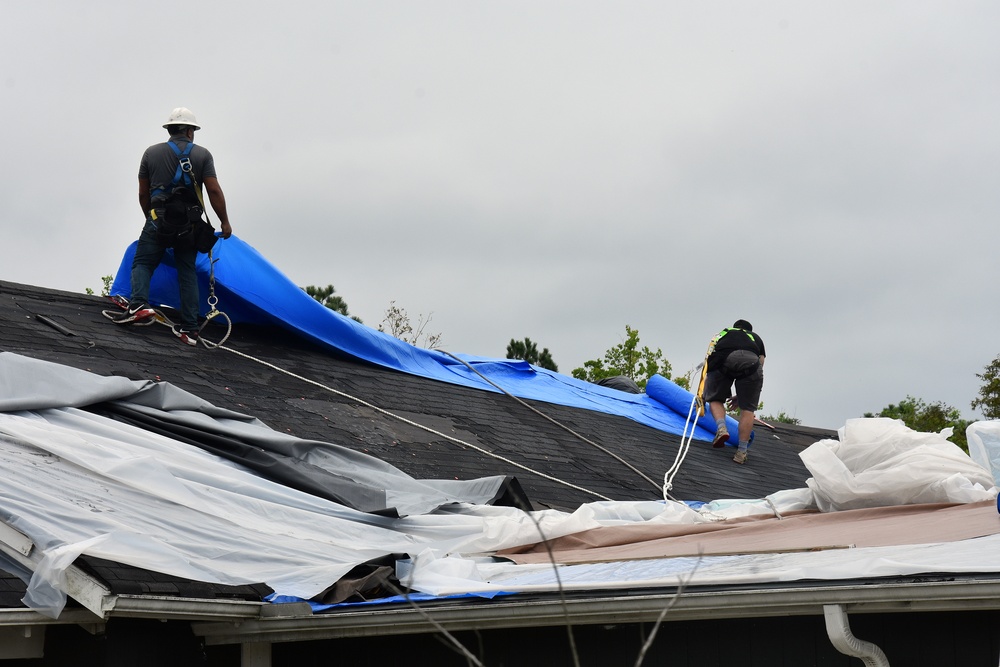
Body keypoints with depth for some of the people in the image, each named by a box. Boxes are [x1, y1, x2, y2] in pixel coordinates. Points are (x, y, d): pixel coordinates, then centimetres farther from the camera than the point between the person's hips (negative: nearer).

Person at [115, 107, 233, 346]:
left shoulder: (152, 153, 8)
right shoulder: (202, 154, 3)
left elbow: (143, 194, 10)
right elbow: (214, 191, -6)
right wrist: (225, 222, 1)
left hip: (159, 219, -1)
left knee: (142, 263, 6)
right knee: (187, 273, 7)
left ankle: (139, 303, -22)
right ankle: (189, 328, 2)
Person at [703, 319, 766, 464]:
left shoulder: (723, 333, 42)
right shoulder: (756, 338, 39)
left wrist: (702, 393, 55)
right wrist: (741, 396, 41)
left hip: (721, 360, 0)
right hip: (750, 360, 0)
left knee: (715, 399, 21)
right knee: (747, 408, 11)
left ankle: (721, 428, -5)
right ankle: (741, 452, 5)